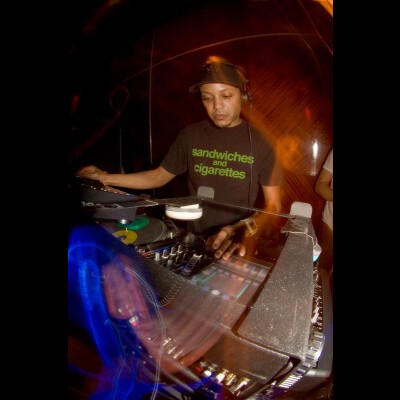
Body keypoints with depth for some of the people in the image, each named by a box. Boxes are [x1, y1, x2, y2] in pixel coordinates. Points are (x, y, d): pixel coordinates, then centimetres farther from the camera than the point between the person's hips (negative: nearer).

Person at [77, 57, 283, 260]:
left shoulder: (260, 142, -5)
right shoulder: (190, 135, 3)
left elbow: (273, 204, -5)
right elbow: (159, 176, 12)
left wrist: (243, 229, -26)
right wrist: (107, 178, 2)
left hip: (239, 247, -2)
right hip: (194, 238, 2)